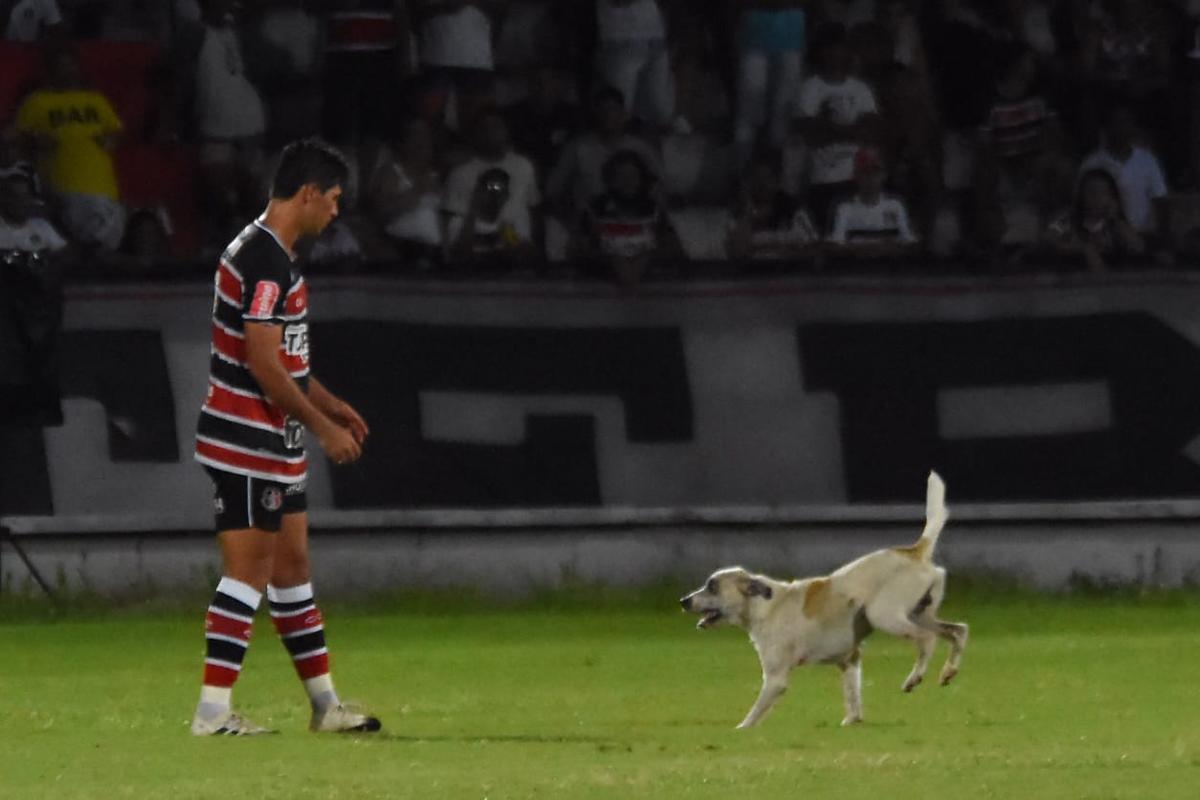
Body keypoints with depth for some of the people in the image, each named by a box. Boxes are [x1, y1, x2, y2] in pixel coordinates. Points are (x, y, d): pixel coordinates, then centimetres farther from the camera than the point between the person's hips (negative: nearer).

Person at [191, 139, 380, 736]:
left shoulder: (274, 255, 14)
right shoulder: (265, 260, -19)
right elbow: (262, 362, -22)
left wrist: (330, 405, 24)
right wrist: (323, 426, -17)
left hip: (272, 445, 11)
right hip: (247, 442, -11)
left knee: (292, 564, 14)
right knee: (249, 570, -9)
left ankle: (325, 703, 21)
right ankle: (213, 710, -9)